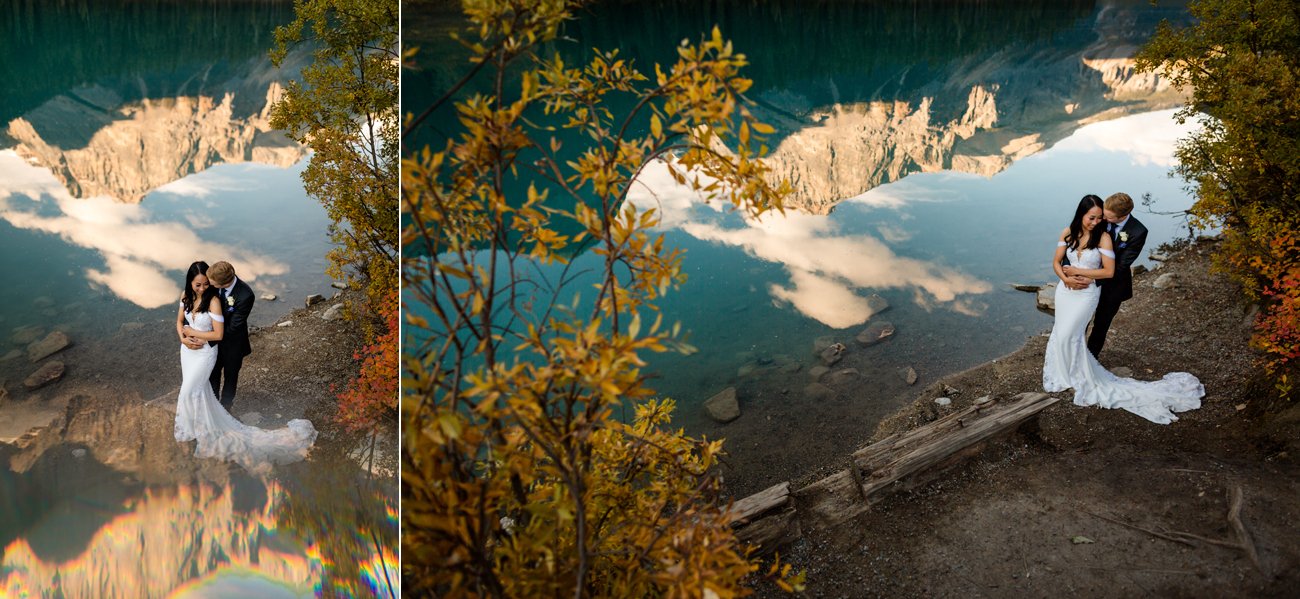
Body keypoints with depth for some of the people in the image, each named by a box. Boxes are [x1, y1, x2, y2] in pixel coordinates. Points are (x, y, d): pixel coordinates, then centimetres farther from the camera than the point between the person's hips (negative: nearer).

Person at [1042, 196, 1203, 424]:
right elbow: (1056, 261, 2)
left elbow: (1109, 271, -16)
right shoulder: (1068, 232, -3)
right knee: (1063, 334, 10)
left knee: (1068, 334, -9)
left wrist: (1078, 272, -16)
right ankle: (1065, 374, 29)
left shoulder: (1103, 237, -13)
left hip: (1087, 293, -4)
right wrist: (1066, 279, -17)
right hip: (1065, 290, 4)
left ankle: (1083, 378, 9)